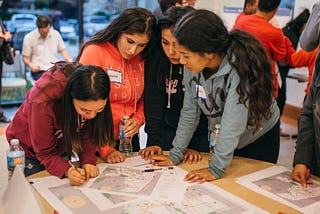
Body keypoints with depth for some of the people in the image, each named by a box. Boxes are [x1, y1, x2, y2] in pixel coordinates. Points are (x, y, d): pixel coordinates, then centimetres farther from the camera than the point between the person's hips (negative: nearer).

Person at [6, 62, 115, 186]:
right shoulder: (43, 101, -41)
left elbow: (88, 135, -16)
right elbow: (45, 152, -29)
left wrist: (88, 161, -34)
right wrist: (67, 171, -47)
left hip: (62, 146, 3)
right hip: (29, 150, -3)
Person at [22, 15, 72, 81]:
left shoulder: (55, 34, 11)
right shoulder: (29, 37, 1)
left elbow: (62, 50, 18)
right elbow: (25, 58, 4)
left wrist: (69, 60, -2)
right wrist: (31, 65, -18)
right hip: (39, 71, -3)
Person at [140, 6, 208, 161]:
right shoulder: (154, 58, -14)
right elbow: (153, 102, -13)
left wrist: (193, 145, -19)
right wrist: (153, 141, -20)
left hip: (202, 132, -2)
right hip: (168, 130, 2)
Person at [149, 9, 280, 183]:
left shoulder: (240, 67, -35)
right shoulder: (192, 67, -18)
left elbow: (232, 124, -35)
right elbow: (189, 112, -9)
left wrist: (216, 169, -32)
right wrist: (175, 155, -10)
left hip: (260, 137, -5)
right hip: (219, 137, 5)